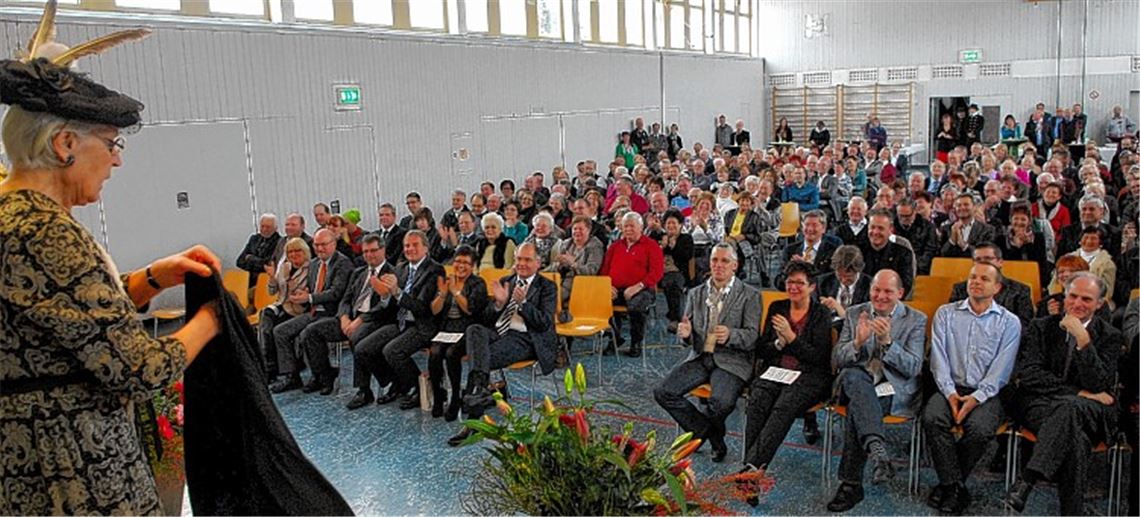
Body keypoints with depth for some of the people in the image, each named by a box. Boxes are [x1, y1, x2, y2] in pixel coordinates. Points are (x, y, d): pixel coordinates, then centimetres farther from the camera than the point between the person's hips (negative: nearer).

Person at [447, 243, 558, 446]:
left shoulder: (547, 287, 7)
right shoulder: (505, 282, 21)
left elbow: (545, 323, -7)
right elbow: (487, 318, 15)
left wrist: (523, 303, -21)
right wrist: (499, 303, -7)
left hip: (525, 339, -4)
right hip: (498, 332, 5)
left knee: (484, 357, -28)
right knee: (474, 329, -29)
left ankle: (473, 422, -26)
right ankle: (480, 388, -45)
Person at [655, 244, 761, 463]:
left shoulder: (750, 295, 1)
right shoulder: (696, 293, 14)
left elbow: (752, 336, -6)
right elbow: (688, 338, 13)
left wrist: (730, 335, -28)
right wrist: (685, 333, -12)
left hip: (731, 360, -4)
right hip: (700, 357, 4)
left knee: (721, 402, -32)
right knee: (662, 392, -16)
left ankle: (714, 435, 6)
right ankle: (709, 435, 2)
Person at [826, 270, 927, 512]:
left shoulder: (916, 320, 6)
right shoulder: (855, 314, 13)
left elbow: (913, 368, -6)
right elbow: (839, 360, 6)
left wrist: (887, 342, -21)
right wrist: (858, 343, -15)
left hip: (895, 390, -2)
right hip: (856, 383, 2)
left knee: (857, 409, -33)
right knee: (853, 376, -36)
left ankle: (851, 484, -26)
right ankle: (878, 450, -50)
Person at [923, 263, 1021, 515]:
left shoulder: (1009, 322, 6)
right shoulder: (945, 313, 11)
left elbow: (1001, 369, -3)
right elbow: (939, 358, 2)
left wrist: (976, 398, -16)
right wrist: (950, 393, -12)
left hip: (986, 393, -1)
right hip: (950, 388, 2)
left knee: (979, 429, -31)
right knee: (932, 419, -30)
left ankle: (947, 486, -10)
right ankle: (956, 487, -17)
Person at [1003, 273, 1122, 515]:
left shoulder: (1109, 336, 9)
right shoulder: (1041, 327, 10)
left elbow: (1097, 385, -6)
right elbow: (1028, 375, -2)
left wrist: (1083, 339, -15)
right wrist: (1078, 393, -11)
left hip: (1090, 412, 0)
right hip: (1040, 404, 0)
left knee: (1070, 408, -39)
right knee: (1075, 436, -36)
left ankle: (1027, 480, -47)